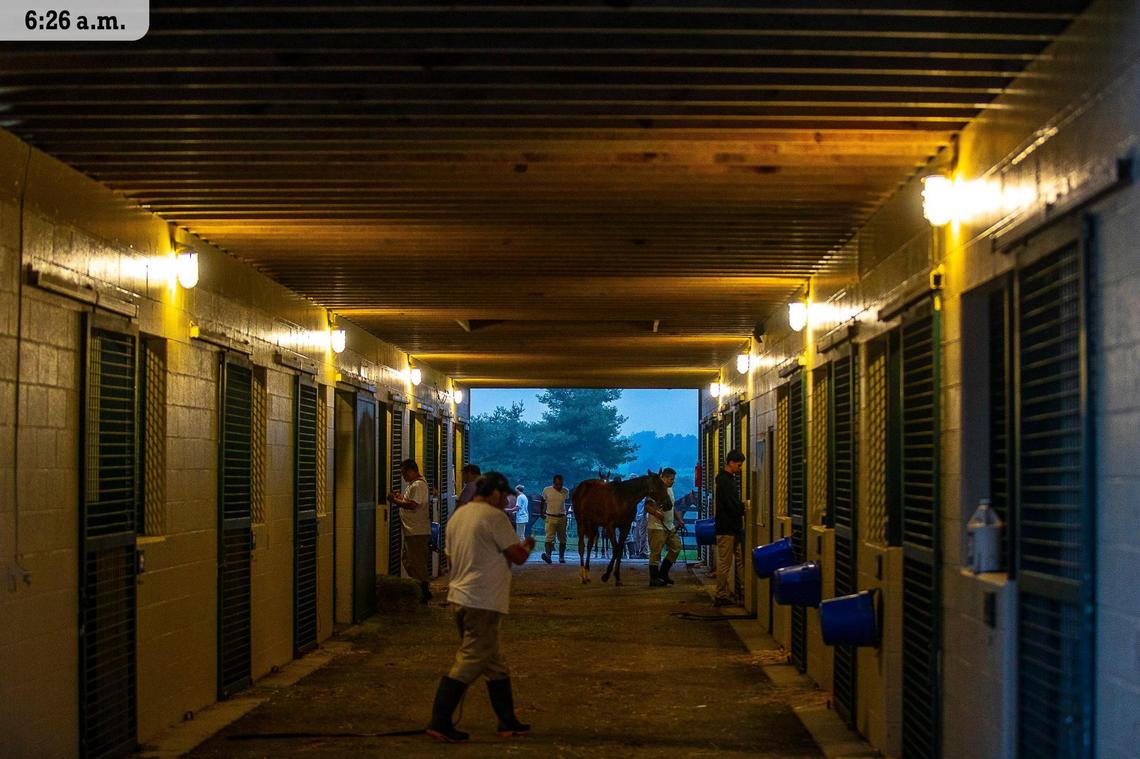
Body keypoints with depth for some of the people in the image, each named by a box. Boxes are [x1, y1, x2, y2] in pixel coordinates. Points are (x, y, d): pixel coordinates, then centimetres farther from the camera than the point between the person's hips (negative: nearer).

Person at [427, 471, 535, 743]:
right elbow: (517, 556, -11)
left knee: (495, 663, 16)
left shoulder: (457, 517, 14)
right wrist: (527, 546, 11)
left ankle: (507, 721, 22)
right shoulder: (494, 517, -12)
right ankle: (439, 722, -7)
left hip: (460, 596, 9)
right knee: (470, 662, -6)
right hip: (483, 602, -9)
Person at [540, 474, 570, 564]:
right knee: (549, 537, -17)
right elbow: (543, 502, 13)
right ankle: (548, 555, -30)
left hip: (562, 518, 2)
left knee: (562, 539, 7)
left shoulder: (566, 492, 2)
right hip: (550, 517, -2)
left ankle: (561, 557, 17)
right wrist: (543, 512, 17)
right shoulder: (547, 490, -3)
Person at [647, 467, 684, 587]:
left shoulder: (670, 489, 15)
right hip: (657, 527, -10)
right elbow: (647, 507, -22)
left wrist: (679, 520, 15)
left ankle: (663, 574, 19)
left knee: (676, 547, 10)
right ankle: (654, 579, 2)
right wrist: (656, 513, -39)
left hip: (670, 527, 10)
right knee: (656, 553, -4)